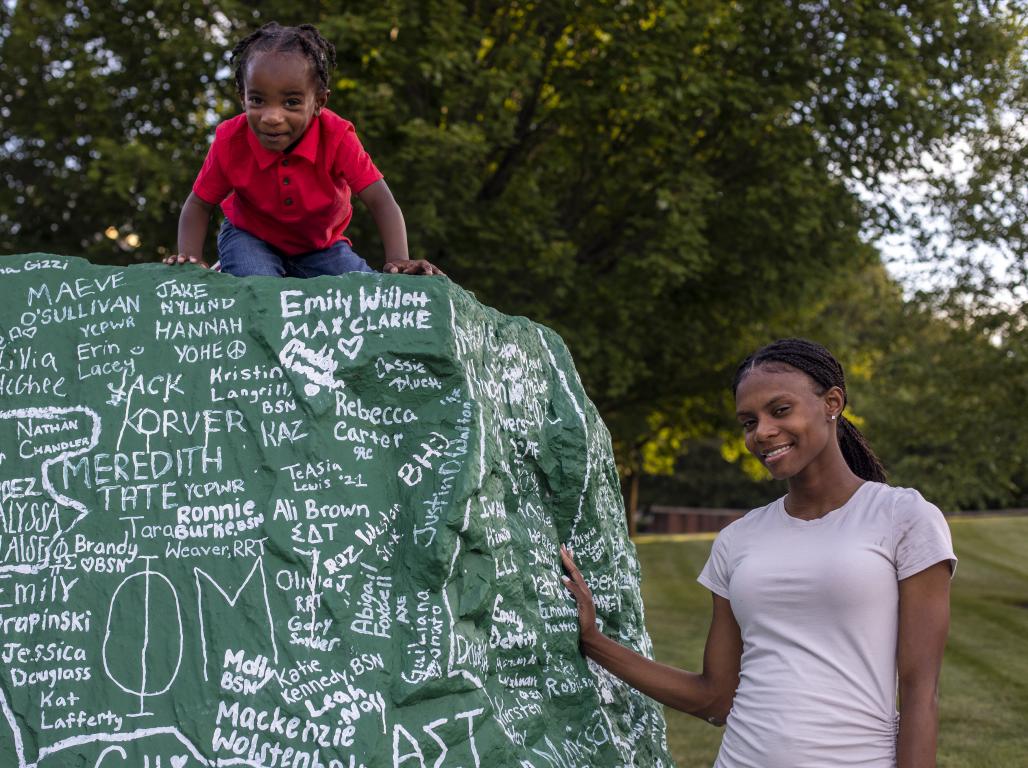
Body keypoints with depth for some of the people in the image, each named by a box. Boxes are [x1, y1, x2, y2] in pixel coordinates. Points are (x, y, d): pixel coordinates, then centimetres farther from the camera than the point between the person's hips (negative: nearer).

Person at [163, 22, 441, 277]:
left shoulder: (337, 138, -27)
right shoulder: (230, 141, -24)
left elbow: (381, 203, -30)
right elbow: (200, 204, -12)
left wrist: (398, 262, -46)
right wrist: (190, 257, -30)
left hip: (321, 245, 2)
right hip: (250, 236, -2)